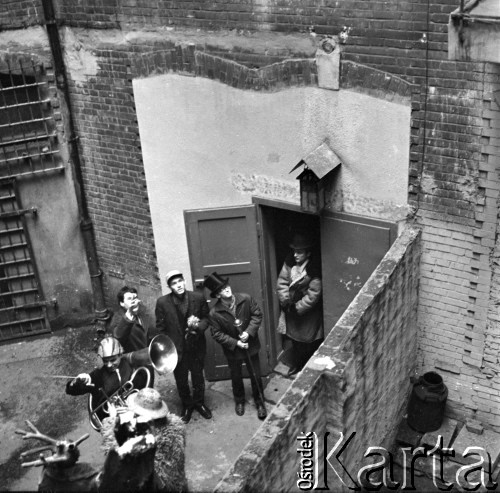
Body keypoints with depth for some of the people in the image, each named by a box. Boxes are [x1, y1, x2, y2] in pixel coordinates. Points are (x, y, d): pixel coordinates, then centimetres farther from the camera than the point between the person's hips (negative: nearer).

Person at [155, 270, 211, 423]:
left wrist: (198, 326, -20)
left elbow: (206, 318, 1)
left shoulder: (198, 298, -11)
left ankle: (199, 403, 43)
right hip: (176, 349, -1)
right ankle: (187, 405, 40)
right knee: (181, 381, 16)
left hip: (196, 346, 1)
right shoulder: (162, 302, -13)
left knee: (198, 378, 19)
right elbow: (160, 327, -6)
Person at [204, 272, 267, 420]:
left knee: (256, 376, 13)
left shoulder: (246, 299, -17)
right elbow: (217, 334, -14)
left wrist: (249, 331, -22)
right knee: (236, 378, 21)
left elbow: (257, 315, -9)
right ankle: (239, 401, 47)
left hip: (251, 345, 1)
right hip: (232, 350, 0)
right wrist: (235, 343, -20)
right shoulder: (214, 313, -21)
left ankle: (259, 402, 36)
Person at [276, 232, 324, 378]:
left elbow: (312, 296, -22)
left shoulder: (314, 270, -24)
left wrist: (297, 307, -21)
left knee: (310, 343, 9)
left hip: (309, 313, -5)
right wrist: (286, 301, -15)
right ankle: (296, 366, 40)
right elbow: (282, 283, -5)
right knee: (295, 339, 21)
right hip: (292, 311, 5)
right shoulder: (289, 263, -9)